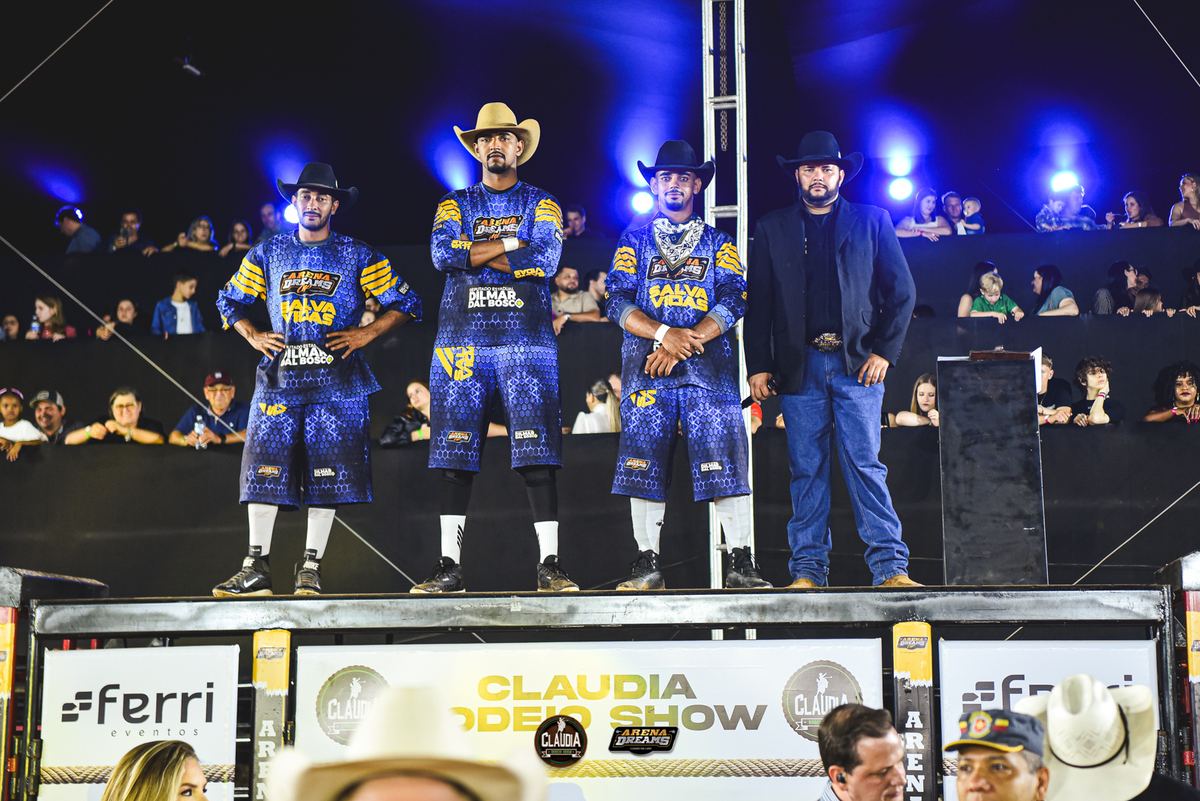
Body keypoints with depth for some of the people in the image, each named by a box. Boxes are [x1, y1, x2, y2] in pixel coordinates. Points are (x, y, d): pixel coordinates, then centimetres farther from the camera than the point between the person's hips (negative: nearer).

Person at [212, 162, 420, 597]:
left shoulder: (357, 256, 6)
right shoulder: (267, 254, 13)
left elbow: (405, 303, 8)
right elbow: (230, 300, 23)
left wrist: (366, 334, -3)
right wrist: (253, 336, 8)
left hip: (335, 377, -1)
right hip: (280, 375, 2)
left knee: (327, 471, -4)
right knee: (265, 467, -6)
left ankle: (311, 566, 3)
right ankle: (257, 567, -4)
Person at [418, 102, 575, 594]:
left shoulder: (542, 204, 11)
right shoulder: (454, 205, 16)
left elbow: (546, 259, -8)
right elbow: (442, 254, -5)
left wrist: (475, 252, -5)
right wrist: (510, 244, -7)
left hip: (526, 339, -2)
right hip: (462, 340, 2)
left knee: (538, 454, -9)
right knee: (454, 455, -1)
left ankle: (549, 565, -7)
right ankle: (449, 567, 4)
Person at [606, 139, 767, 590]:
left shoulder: (718, 243, 16)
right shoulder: (634, 242, 16)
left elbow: (734, 300, 2)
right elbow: (618, 302, 4)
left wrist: (685, 342, -11)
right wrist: (663, 334, -13)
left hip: (709, 366, -1)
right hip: (647, 367, 1)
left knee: (724, 462, -9)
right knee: (644, 464, -4)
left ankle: (741, 565, -6)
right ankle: (647, 565, 2)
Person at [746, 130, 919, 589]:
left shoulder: (872, 222, 10)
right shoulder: (772, 229, 13)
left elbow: (902, 292, 9)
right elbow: (758, 304, 11)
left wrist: (884, 352, -1)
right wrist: (758, 366, 3)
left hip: (857, 362, -1)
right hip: (799, 365, 1)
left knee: (865, 465, -6)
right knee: (806, 470, 2)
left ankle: (890, 568, -4)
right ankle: (808, 570, 6)